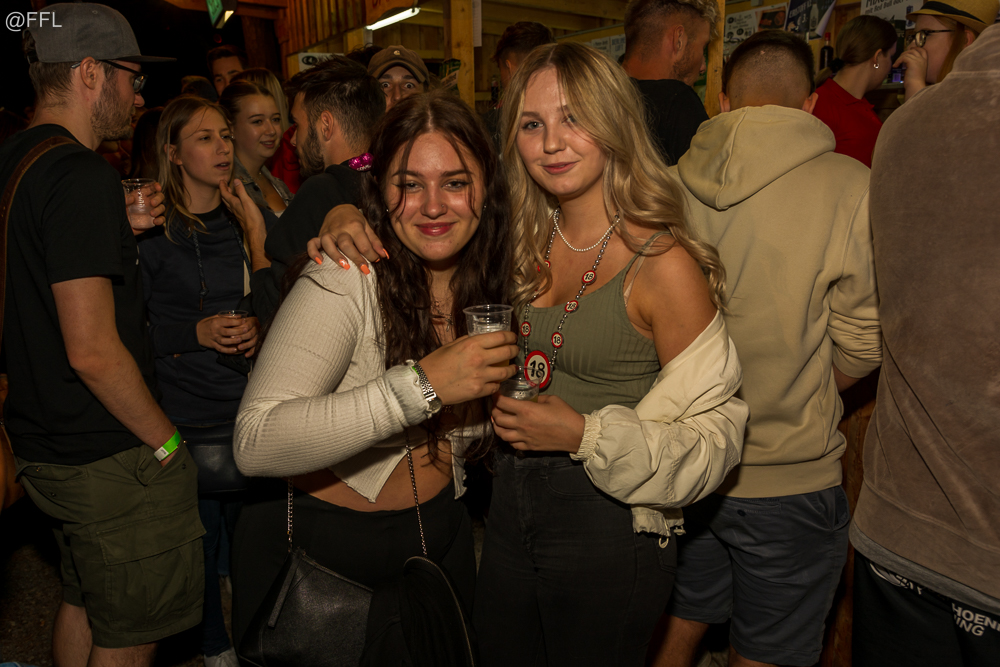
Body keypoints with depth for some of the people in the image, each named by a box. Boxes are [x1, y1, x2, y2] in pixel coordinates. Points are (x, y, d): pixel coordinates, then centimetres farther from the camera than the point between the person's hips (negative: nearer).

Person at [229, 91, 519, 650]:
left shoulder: (494, 280, -6)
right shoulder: (346, 279, -23)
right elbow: (256, 445, -34)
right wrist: (420, 385, -37)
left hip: (439, 535, 5)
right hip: (319, 545, -4)